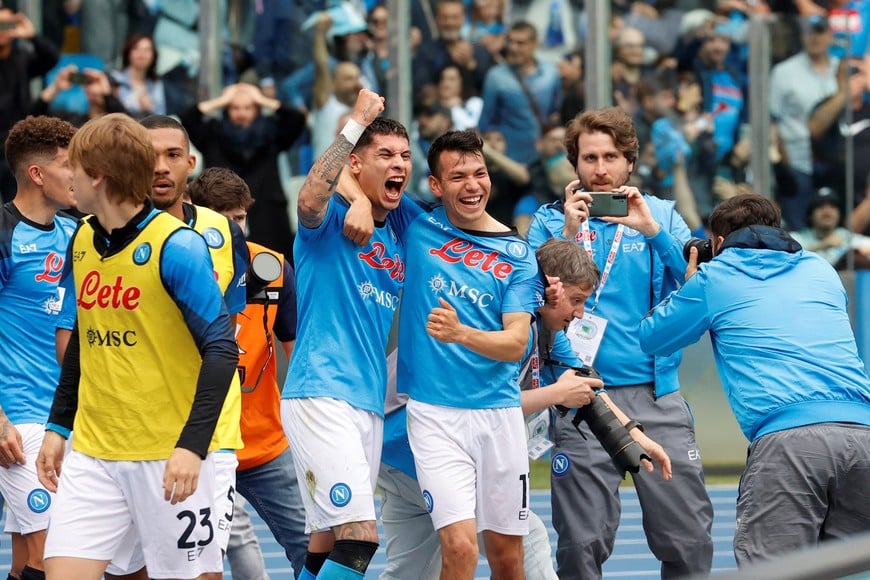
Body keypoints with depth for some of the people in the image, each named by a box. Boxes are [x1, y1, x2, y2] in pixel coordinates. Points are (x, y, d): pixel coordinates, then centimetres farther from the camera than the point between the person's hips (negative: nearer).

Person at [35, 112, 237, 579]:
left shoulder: (177, 247, -12)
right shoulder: (82, 242, 9)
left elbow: (221, 349, -14)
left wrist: (192, 445, -22)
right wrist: (58, 426, 16)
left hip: (169, 456, -6)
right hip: (92, 452, 6)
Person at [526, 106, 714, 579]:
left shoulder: (661, 215, 10)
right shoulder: (551, 220, 8)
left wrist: (652, 232, -14)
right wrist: (567, 235, -14)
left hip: (656, 394, 1)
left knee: (688, 540, -2)